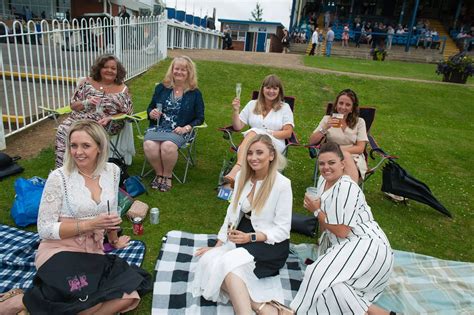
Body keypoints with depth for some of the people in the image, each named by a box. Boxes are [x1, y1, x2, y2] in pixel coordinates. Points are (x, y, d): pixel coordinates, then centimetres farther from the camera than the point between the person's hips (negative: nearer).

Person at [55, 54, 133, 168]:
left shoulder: (122, 89, 4)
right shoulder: (87, 82, 8)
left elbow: (126, 114, 3)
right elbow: (73, 105, 8)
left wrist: (109, 118, -14)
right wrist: (86, 103, -14)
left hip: (104, 125, -3)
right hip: (80, 119, 3)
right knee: (63, 130, -25)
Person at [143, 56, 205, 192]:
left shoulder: (195, 93, 5)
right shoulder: (161, 88, 11)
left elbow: (199, 118, 4)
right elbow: (150, 108, 18)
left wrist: (186, 128, -12)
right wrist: (151, 113, -6)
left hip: (180, 131, -2)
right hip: (158, 127, 2)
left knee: (168, 146, -34)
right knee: (149, 145, -30)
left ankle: (167, 175, -6)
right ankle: (159, 173, -2)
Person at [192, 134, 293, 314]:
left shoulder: (282, 184, -14)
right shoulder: (242, 176, 2)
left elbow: (282, 229, -11)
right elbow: (232, 213, 8)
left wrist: (250, 237, -23)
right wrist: (218, 245, 3)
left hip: (270, 243, -6)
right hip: (243, 235, 6)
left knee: (229, 263, -30)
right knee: (209, 260, -20)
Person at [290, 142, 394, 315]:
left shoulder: (347, 188, -17)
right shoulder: (323, 180, 10)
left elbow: (341, 231, -17)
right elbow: (325, 222, 21)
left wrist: (317, 211, -6)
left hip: (367, 246, -9)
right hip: (346, 246, 9)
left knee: (322, 276, -26)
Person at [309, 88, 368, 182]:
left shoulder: (359, 122, 12)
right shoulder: (327, 119, 13)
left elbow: (360, 148, 2)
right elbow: (312, 142, 4)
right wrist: (325, 128, -12)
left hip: (354, 160, 1)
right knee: (346, 156, -35)